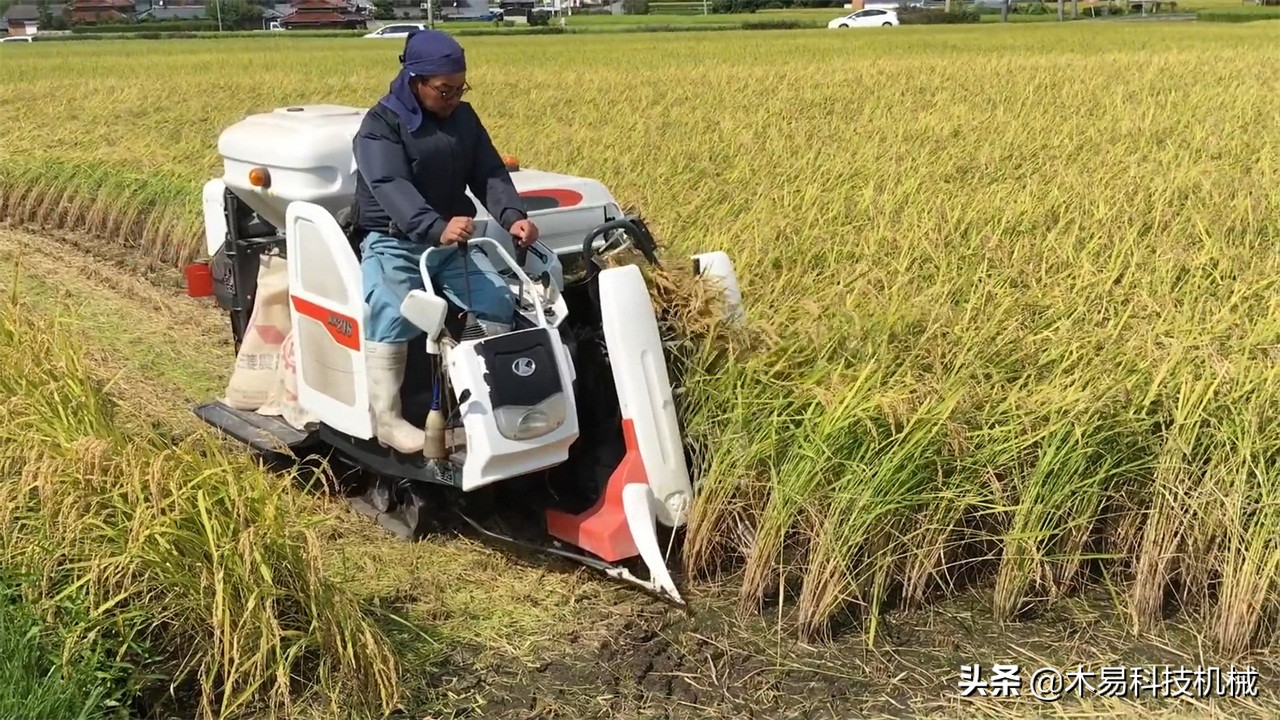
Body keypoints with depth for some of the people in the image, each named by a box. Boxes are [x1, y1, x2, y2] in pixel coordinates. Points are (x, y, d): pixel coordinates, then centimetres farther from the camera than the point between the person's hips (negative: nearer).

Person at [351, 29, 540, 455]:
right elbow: (391, 186, -26)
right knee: (393, 314, -31)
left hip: (453, 240, 5)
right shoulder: (380, 123, -11)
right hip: (392, 241, -5)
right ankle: (387, 419, -24)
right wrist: (435, 227, -46)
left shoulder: (464, 118, 8)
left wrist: (513, 216, -20)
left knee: (499, 303, -15)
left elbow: (489, 173, 3)